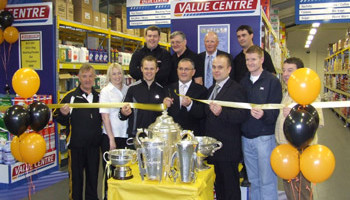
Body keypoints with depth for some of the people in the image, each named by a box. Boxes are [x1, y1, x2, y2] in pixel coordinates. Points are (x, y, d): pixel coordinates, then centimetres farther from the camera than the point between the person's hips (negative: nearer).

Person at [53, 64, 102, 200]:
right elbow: (59, 119, -5)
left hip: (94, 144, 4)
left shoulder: (98, 97, 9)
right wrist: (63, 114, -27)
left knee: (93, 176, 15)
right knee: (76, 176, 6)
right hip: (76, 144, -4)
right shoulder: (71, 96, -6)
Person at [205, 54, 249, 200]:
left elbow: (242, 115, -24)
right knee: (217, 184, 19)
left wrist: (221, 112, -35)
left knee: (231, 188, 3)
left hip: (228, 149, -8)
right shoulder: (212, 89, 16)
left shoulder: (236, 89, -12)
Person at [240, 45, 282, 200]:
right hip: (246, 137, 5)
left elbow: (276, 110, -12)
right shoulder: (243, 82, 13)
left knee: (267, 180, 2)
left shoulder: (272, 81, -4)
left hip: (264, 137, -5)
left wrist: (264, 114, -30)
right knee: (253, 180, 14)